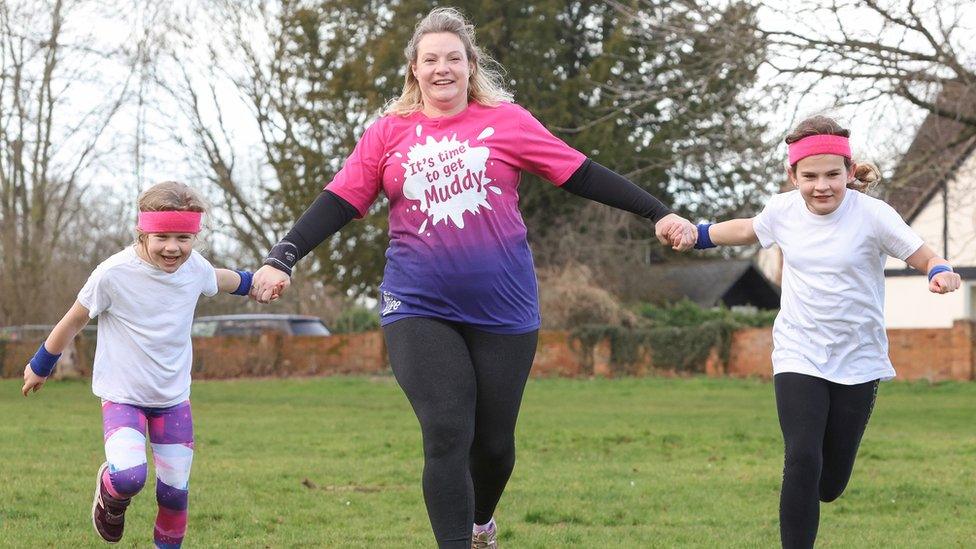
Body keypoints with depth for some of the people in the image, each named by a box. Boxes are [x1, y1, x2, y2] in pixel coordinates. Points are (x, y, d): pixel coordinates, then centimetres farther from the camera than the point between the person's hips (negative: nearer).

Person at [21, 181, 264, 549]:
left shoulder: (196, 268, -7)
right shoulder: (114, 274, -21)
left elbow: (223, 280, 19)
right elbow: (74, 321, -5)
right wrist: (39, 367, 7)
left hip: (174, 398, 4)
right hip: (122, 397, -4)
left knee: (175, 490, 4)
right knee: (129, 477, -26)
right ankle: (109, 496, 10)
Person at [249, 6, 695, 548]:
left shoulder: (506, 121, 1)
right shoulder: (388, 132, 4)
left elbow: (582, 175, 1)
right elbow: (338, 203, 3)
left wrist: (659, 214, -2)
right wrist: (282, 259, -7)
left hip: (503, 308, 1)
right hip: (419, 308, -1)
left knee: (494, 441, 11)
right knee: (446, 437, -12)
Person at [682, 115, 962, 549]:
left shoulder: (872, 215, -15)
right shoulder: (783, 210, -4)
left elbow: (926, 257, -12)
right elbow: (747, 230, 19)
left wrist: (940, 274, -33)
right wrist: (698, 234, 20)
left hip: (858, 362, -1)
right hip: (799, 357, 1)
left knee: (830, 484, 6)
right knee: (802, 461, -19)